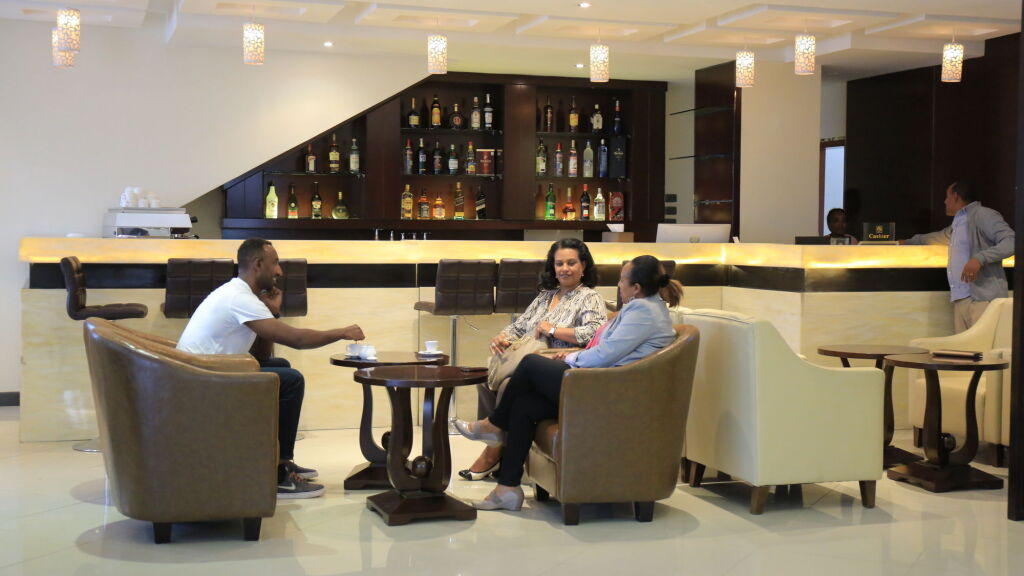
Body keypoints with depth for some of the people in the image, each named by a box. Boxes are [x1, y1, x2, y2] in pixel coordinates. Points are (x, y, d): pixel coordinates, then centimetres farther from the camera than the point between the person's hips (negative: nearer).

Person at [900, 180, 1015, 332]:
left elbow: (1011, 241, -14)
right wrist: (906, 242, 57)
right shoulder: (957, 224, 26)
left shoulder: (983, 215, -3)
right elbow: (935, 237, 46)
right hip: (960, 299, 9)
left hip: (982, 298, -9)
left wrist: (980, 258, -25)